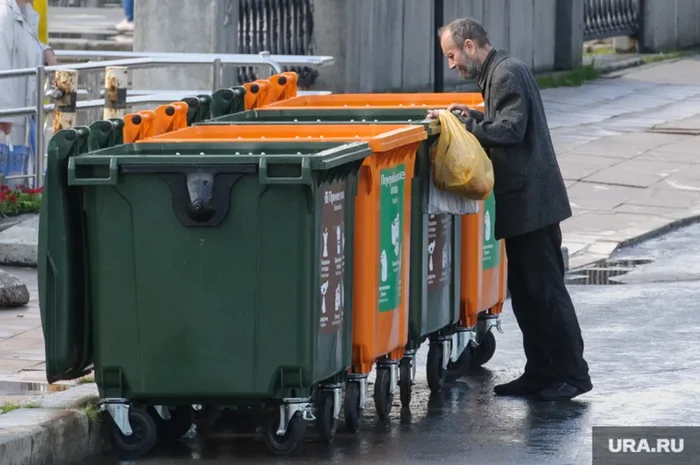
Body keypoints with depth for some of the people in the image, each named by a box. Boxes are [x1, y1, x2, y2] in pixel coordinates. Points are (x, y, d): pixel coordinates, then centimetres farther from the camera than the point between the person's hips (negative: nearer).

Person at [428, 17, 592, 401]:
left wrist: (465, 126, -19)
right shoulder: (501, 72, 16)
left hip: (531, 201, -10)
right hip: (523, 201, 10)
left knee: (544, 289, -6)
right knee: (525, 290, 12)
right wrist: (474, 118, 7)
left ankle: (571, 373, -2)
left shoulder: (506, 75, -15)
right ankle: (541, 372, 16)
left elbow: (511, 129, -23)